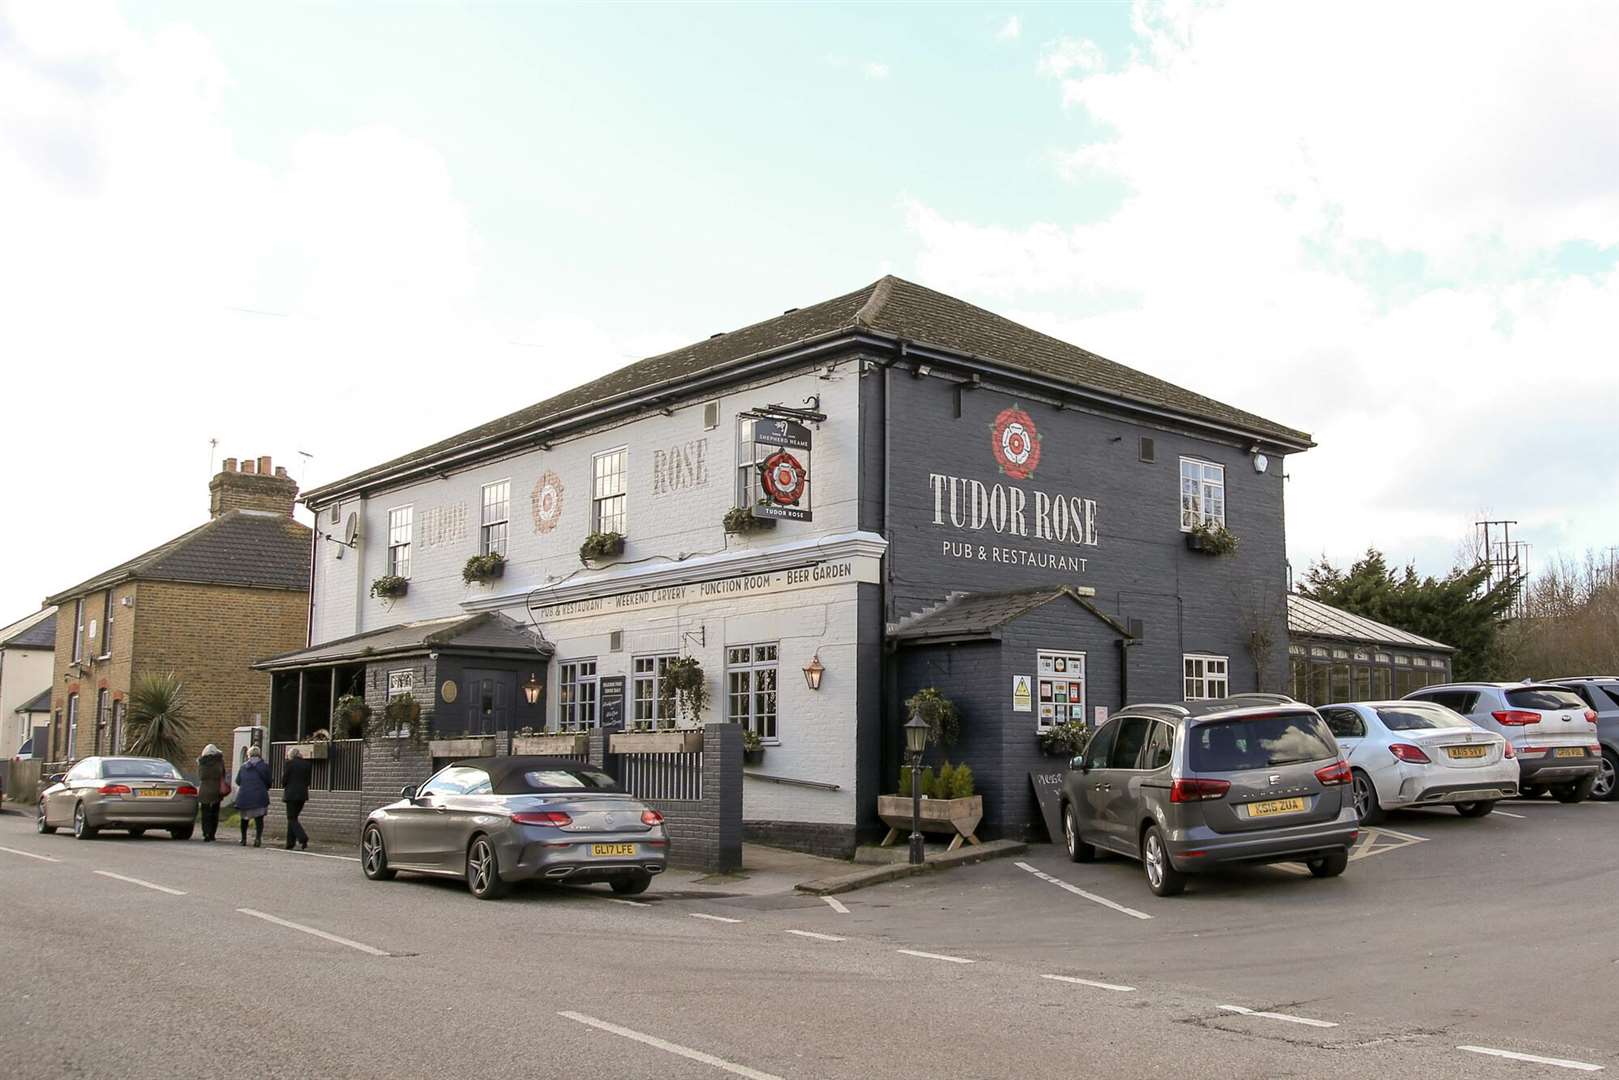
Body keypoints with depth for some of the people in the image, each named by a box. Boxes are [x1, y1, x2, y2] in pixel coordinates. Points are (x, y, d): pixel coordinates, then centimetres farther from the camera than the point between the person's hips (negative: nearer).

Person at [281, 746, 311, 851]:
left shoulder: (288, 764, -8)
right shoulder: (307, 764, 6)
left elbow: (284, 780, -6)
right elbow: (308, 780, 8)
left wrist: (284, 787, 14)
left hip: (291, 794, -5)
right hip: (303, 794, 5)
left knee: (292, 819, -2)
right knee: (293, 818, 15)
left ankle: (303, 839, -20)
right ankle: (290, 843, 13)